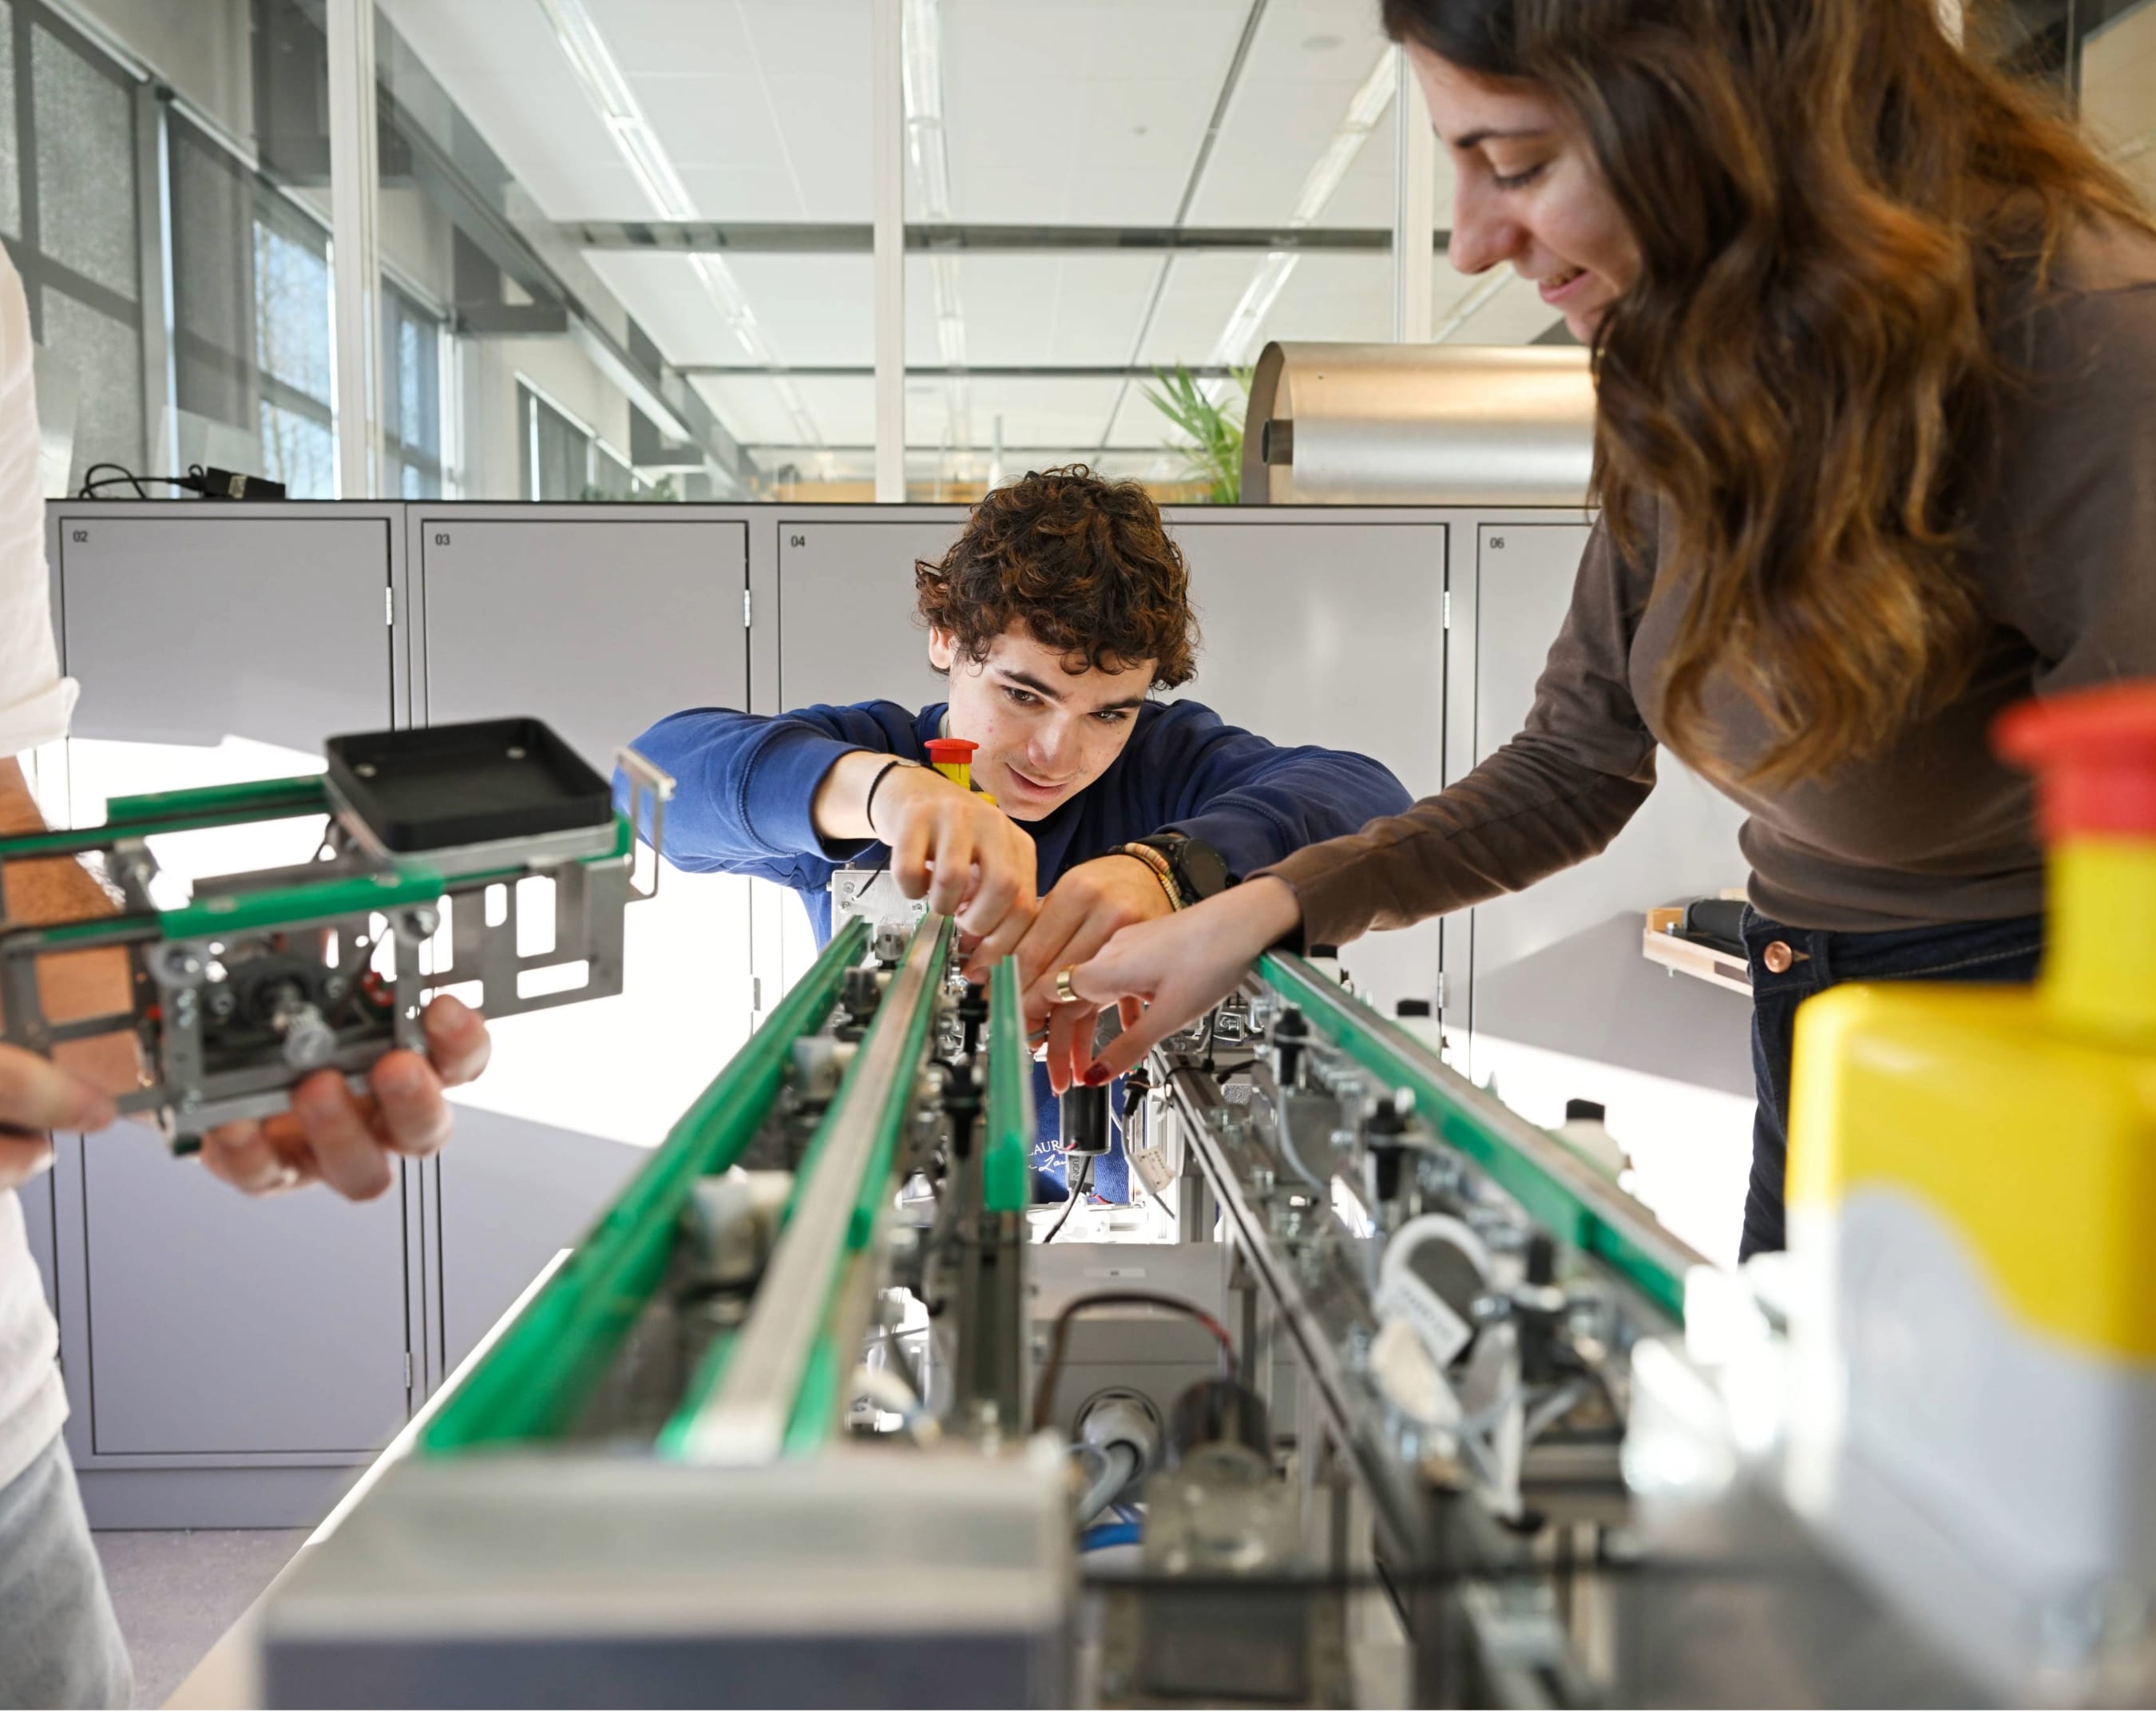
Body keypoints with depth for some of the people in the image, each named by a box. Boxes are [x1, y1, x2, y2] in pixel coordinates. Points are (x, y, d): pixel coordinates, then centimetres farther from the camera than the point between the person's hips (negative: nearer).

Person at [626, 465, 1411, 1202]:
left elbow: (1371, 799, -22)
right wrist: (875, 783, -43)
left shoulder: (1167, 757, -4)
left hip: (1124, 1196, 0)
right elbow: (662, 765, -23)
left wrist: (1172, 870, -42)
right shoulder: (866, 747, -4)